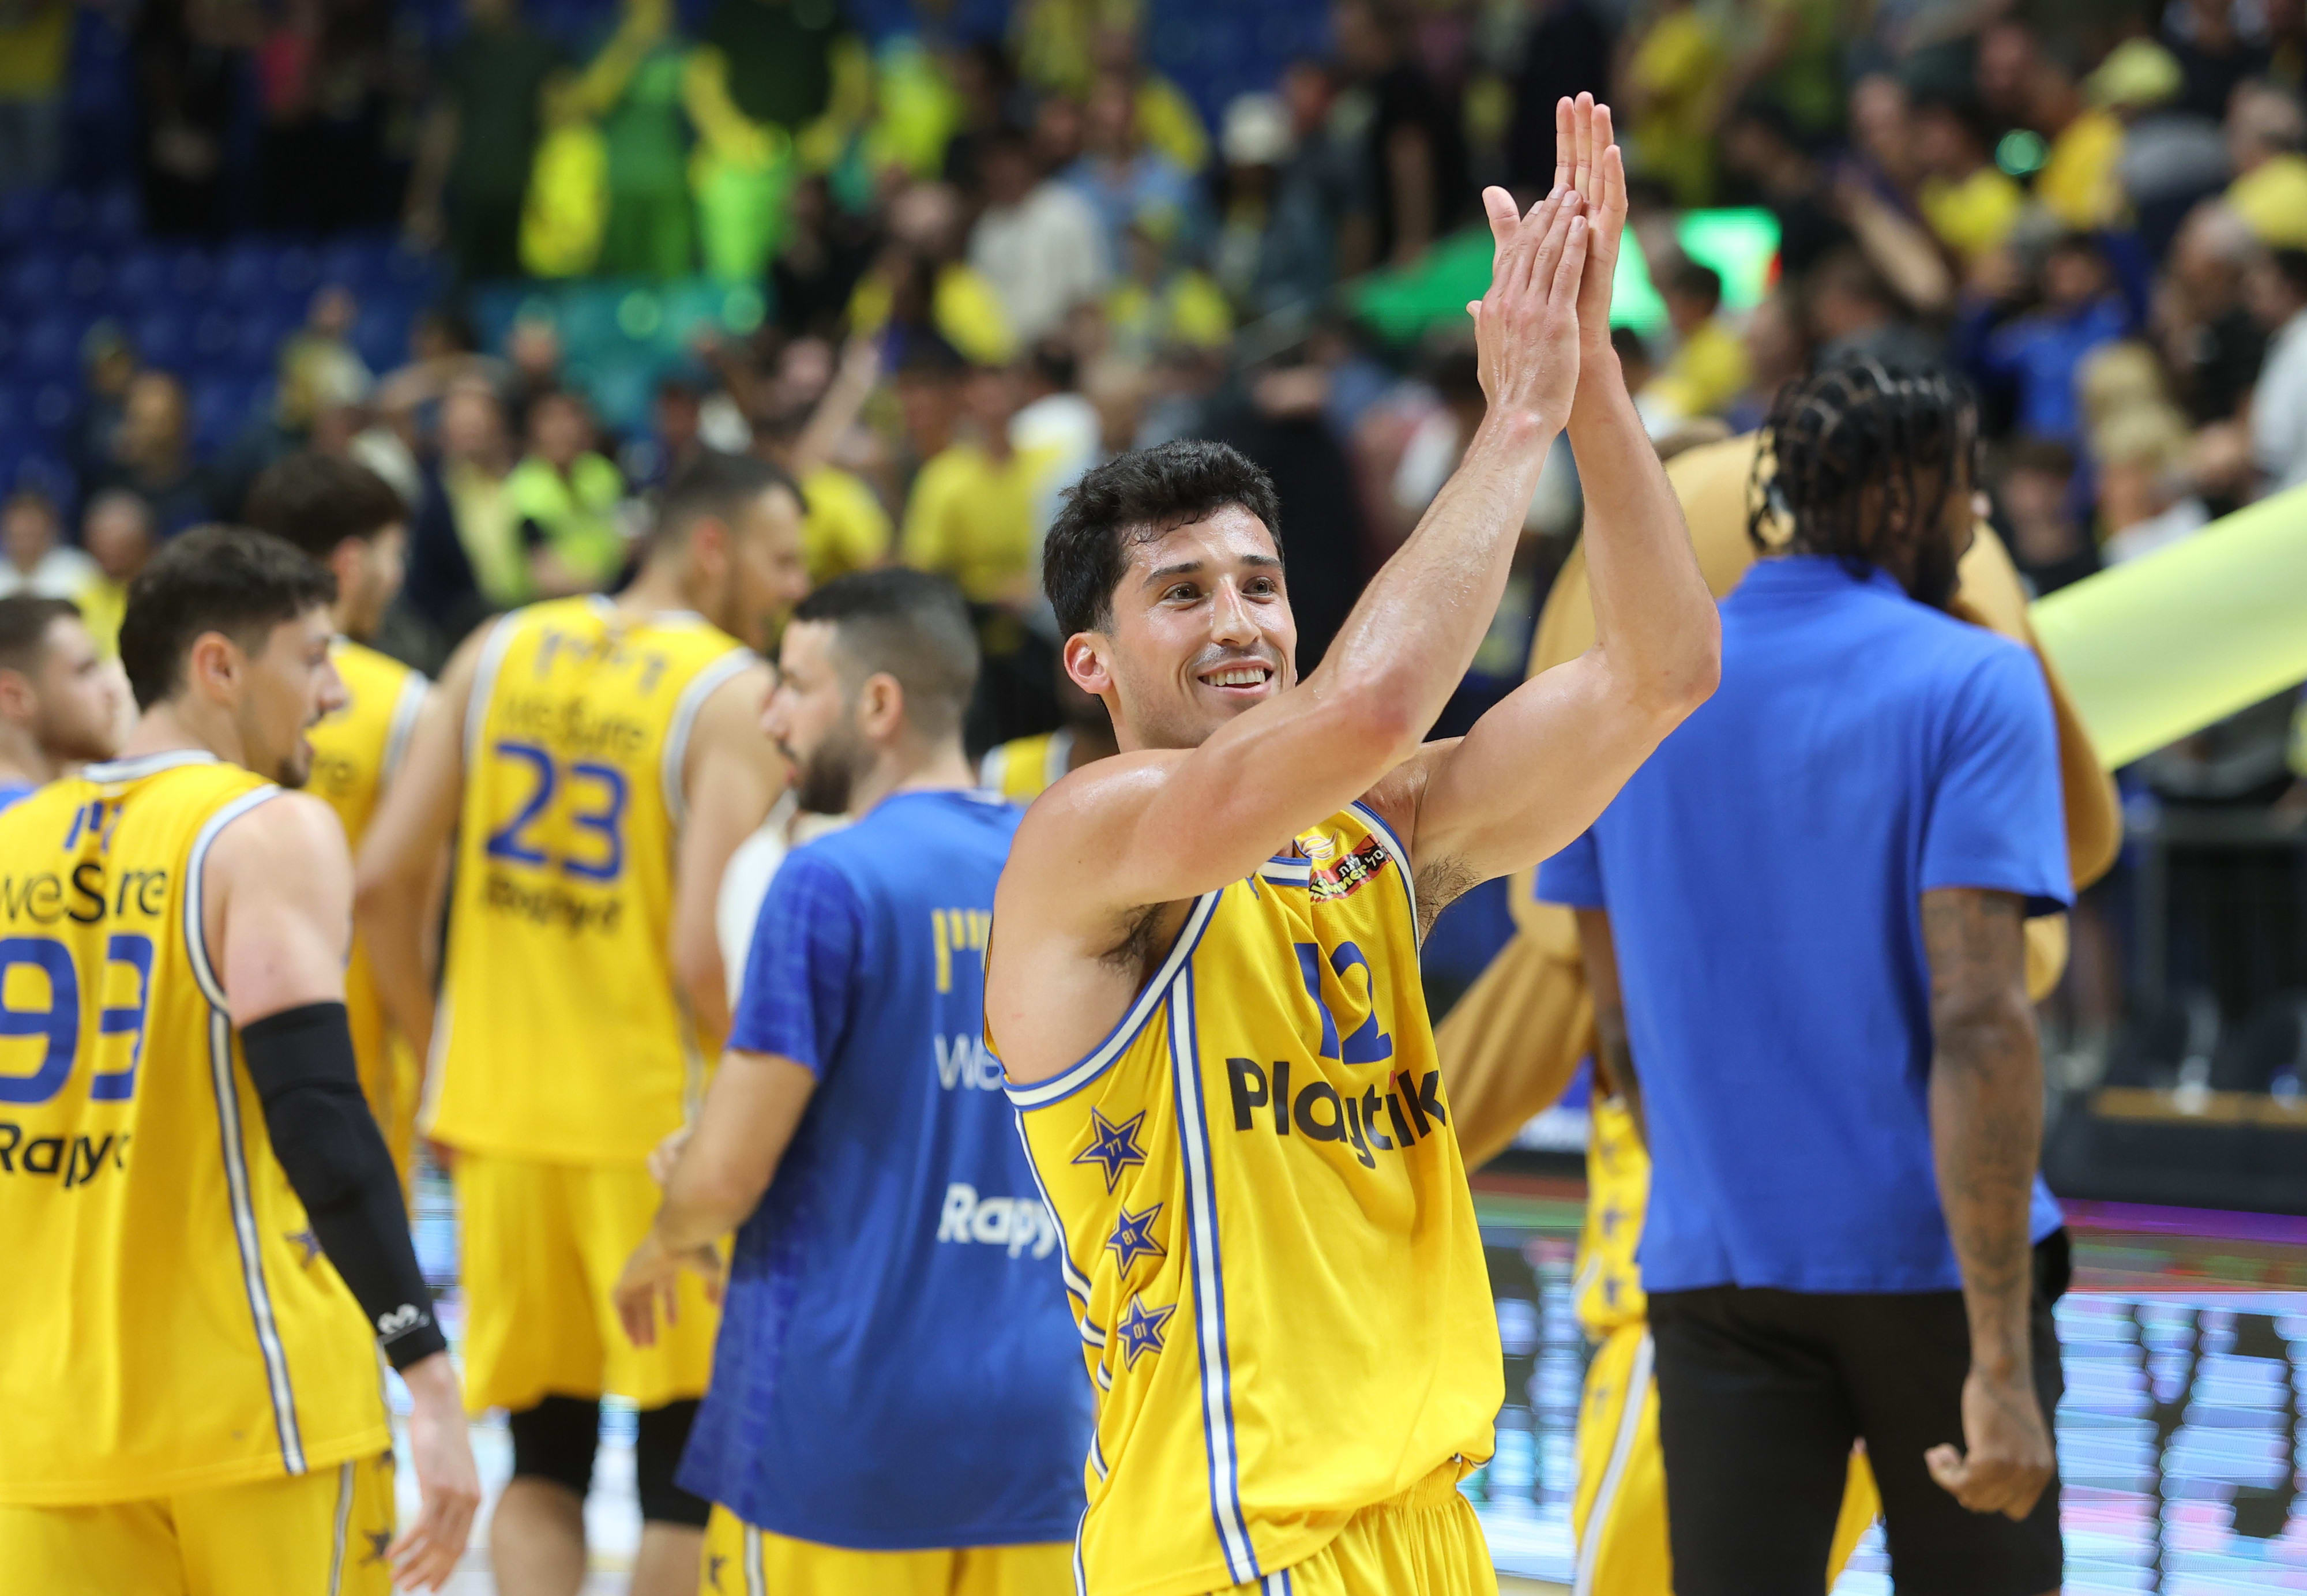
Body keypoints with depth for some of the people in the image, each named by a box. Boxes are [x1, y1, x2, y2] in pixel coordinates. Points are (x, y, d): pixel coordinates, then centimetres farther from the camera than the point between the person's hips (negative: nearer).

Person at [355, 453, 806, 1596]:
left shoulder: (500, 651, 5)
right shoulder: (735, 697, -11)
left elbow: (386, 881, 2)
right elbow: (703, 954, -20)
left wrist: (436, 1059, 13)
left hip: (501, 1114, 5)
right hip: (661, 1130, -5)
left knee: (543, 1460, 15)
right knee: (689, 1460, 9)